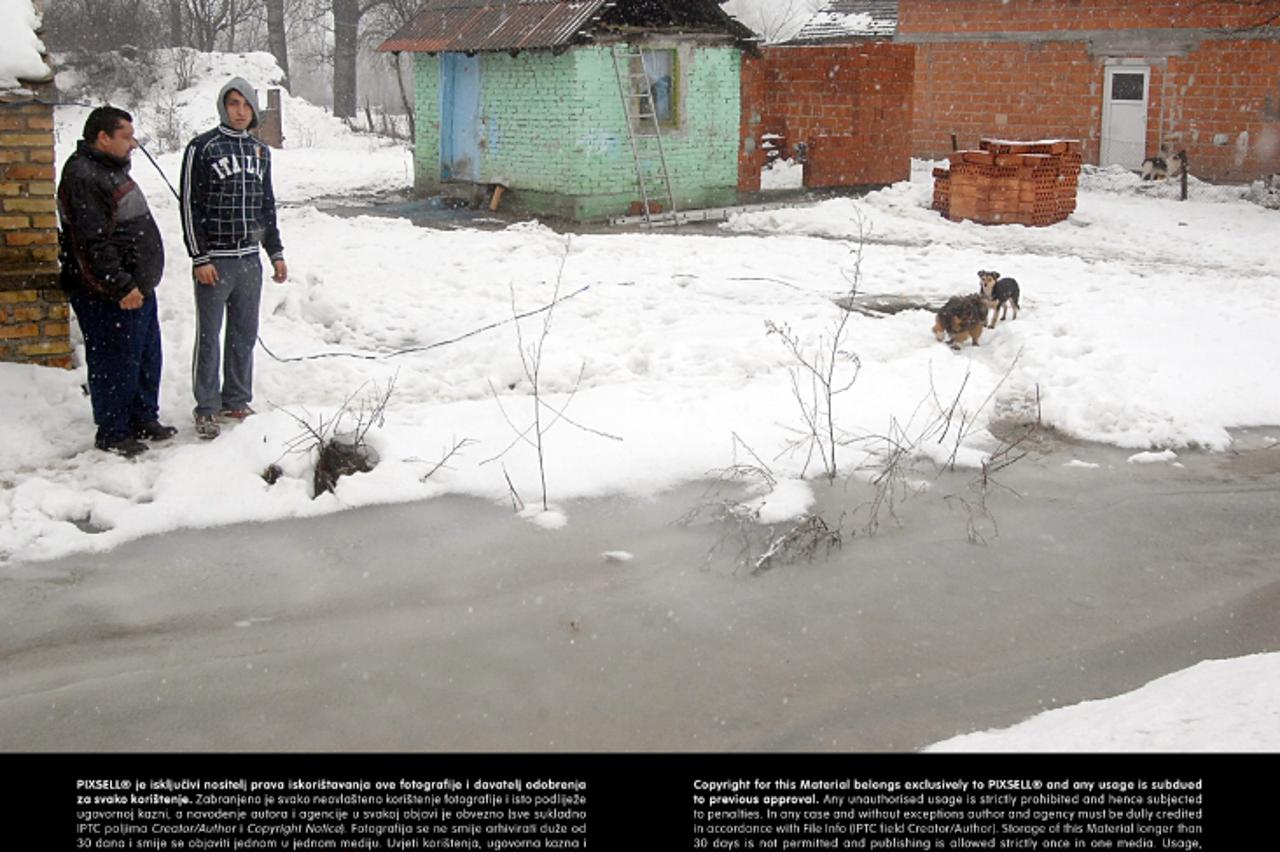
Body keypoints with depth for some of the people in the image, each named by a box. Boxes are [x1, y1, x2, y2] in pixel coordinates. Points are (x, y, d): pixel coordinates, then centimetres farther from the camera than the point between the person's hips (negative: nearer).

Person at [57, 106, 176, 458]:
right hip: (110, 297, -10)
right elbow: (94, 243, -23)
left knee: (147, 359, 18)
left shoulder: (111, 169, 16)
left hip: (137, 288, 11)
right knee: (116, 363, -1)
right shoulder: (82, 177, -18)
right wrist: (122, 286, -23)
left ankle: (144, 421, 31)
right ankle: (112, 433, 11)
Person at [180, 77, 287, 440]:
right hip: (214, 261, -5)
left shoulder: (260, 151, 12)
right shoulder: (202, 148, -5)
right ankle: (207, 409, 8)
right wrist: (200, 258, -12)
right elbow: (190, 205, -7)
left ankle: (236, 402, 22)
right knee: (209, 337, 0)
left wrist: (276, 253, 15)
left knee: (244, 336, 11)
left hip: (249, 260, 5)